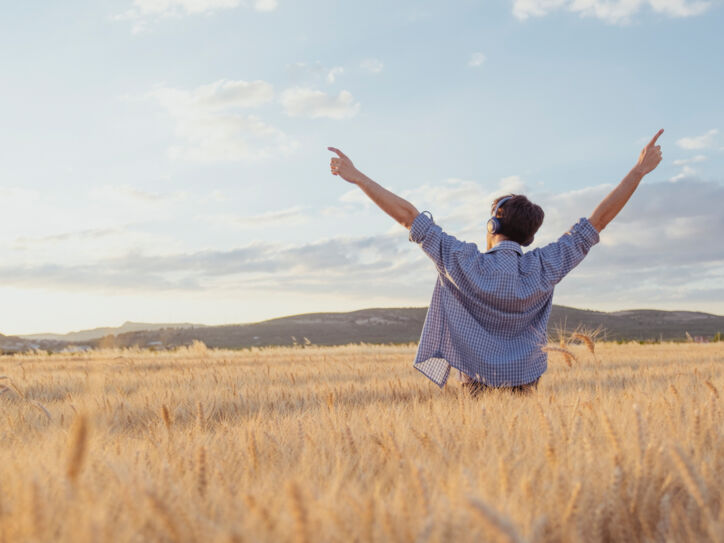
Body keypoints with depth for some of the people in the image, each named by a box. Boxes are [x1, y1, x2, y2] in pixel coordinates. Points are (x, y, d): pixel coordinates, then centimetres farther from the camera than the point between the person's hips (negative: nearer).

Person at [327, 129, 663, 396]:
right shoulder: (543, 267, -10)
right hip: (526, 384, 1)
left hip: (478, 385, -1)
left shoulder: (463, 263, -14)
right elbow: (598, 220, -4)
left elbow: (408, 215, -11)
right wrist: (639, 170, 3)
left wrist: (357, 177, -6)